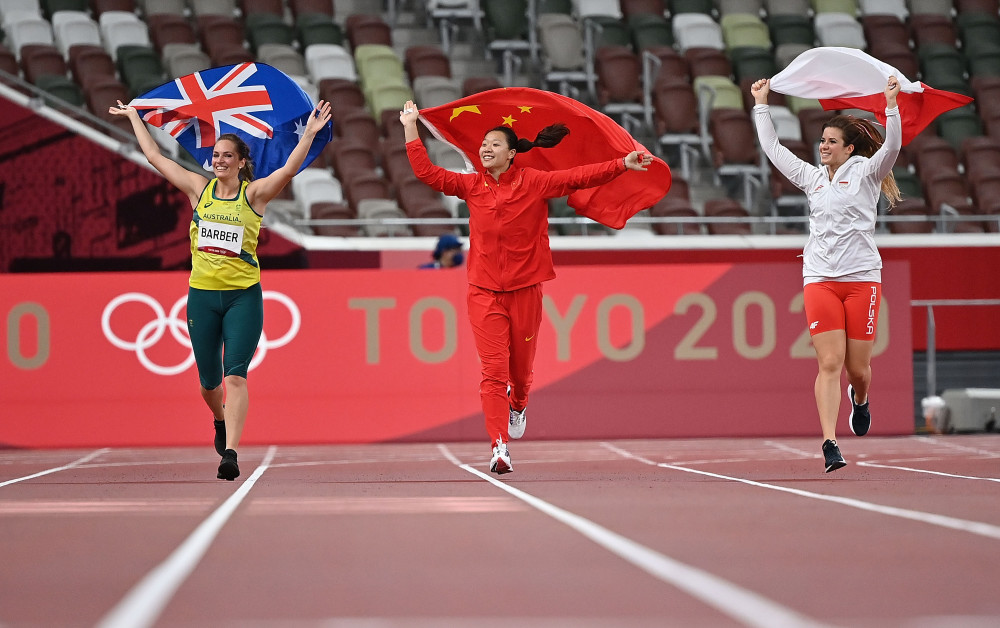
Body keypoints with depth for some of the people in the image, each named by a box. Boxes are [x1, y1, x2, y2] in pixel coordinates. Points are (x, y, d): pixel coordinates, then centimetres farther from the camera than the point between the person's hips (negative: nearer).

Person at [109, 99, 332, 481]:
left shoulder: (254, 193, -3)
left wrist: (309, 134, -29)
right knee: (209, 381, 12)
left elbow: (289, 169, -18)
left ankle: (230, 453, -22)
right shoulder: (200, 189, 6)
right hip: (202, 294, 3)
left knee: (235, 375, -16)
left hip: (243, 296, -3)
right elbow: (155, 157, 13)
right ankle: (221, 421, 45)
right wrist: (134, 117, 18)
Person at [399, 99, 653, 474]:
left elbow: (580, 177, -9)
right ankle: (499, 446, -14)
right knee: (493, 370, -10)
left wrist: (622, 164, -18)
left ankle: (518, 405, 49)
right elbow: (426, 172, 3)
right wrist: (411, 129, 3)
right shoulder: (472, 186, 3)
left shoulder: (534, 183, -2)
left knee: (521, 368, 13)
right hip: (485, 293, 0)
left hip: (524, 291, 0)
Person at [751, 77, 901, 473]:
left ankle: (860, 399, 39)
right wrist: (761, 104, 24)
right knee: (830, 363, -10)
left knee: (857, 368, 2)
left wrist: (891, 105, -24)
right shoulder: (812, 177, 15)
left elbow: (892, 147, -13)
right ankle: (830, 444, -15)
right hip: (820, 280, 2)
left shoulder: (866, 172, 5)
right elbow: (773, 149, 22)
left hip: (862, 278, -2)